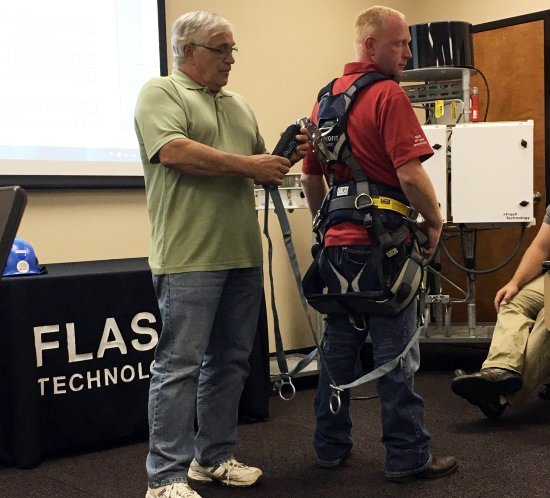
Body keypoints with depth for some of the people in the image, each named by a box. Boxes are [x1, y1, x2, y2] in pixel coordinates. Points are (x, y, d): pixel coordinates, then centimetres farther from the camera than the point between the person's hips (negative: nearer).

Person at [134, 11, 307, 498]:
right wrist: (247, 165, -13)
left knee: (230, 361, 12)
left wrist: (287, 155, 2)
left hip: (243, 256, 8)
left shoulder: (239, 105, 21)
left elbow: (259, 164, 24)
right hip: (190, 257, -8)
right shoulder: (160, 93, -1)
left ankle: (213, 457, 25)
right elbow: (174, 151, -17)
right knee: (181, 364, -5)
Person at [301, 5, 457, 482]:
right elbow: (410, 175, -20)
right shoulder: (389, 95, -12)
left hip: (339, 242, 8)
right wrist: (434, 221, -4)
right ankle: (408, 457, 10)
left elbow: (310, 177, 16)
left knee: (339, 347, 14)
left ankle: (331, 446, 24)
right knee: (395, 353, 0)